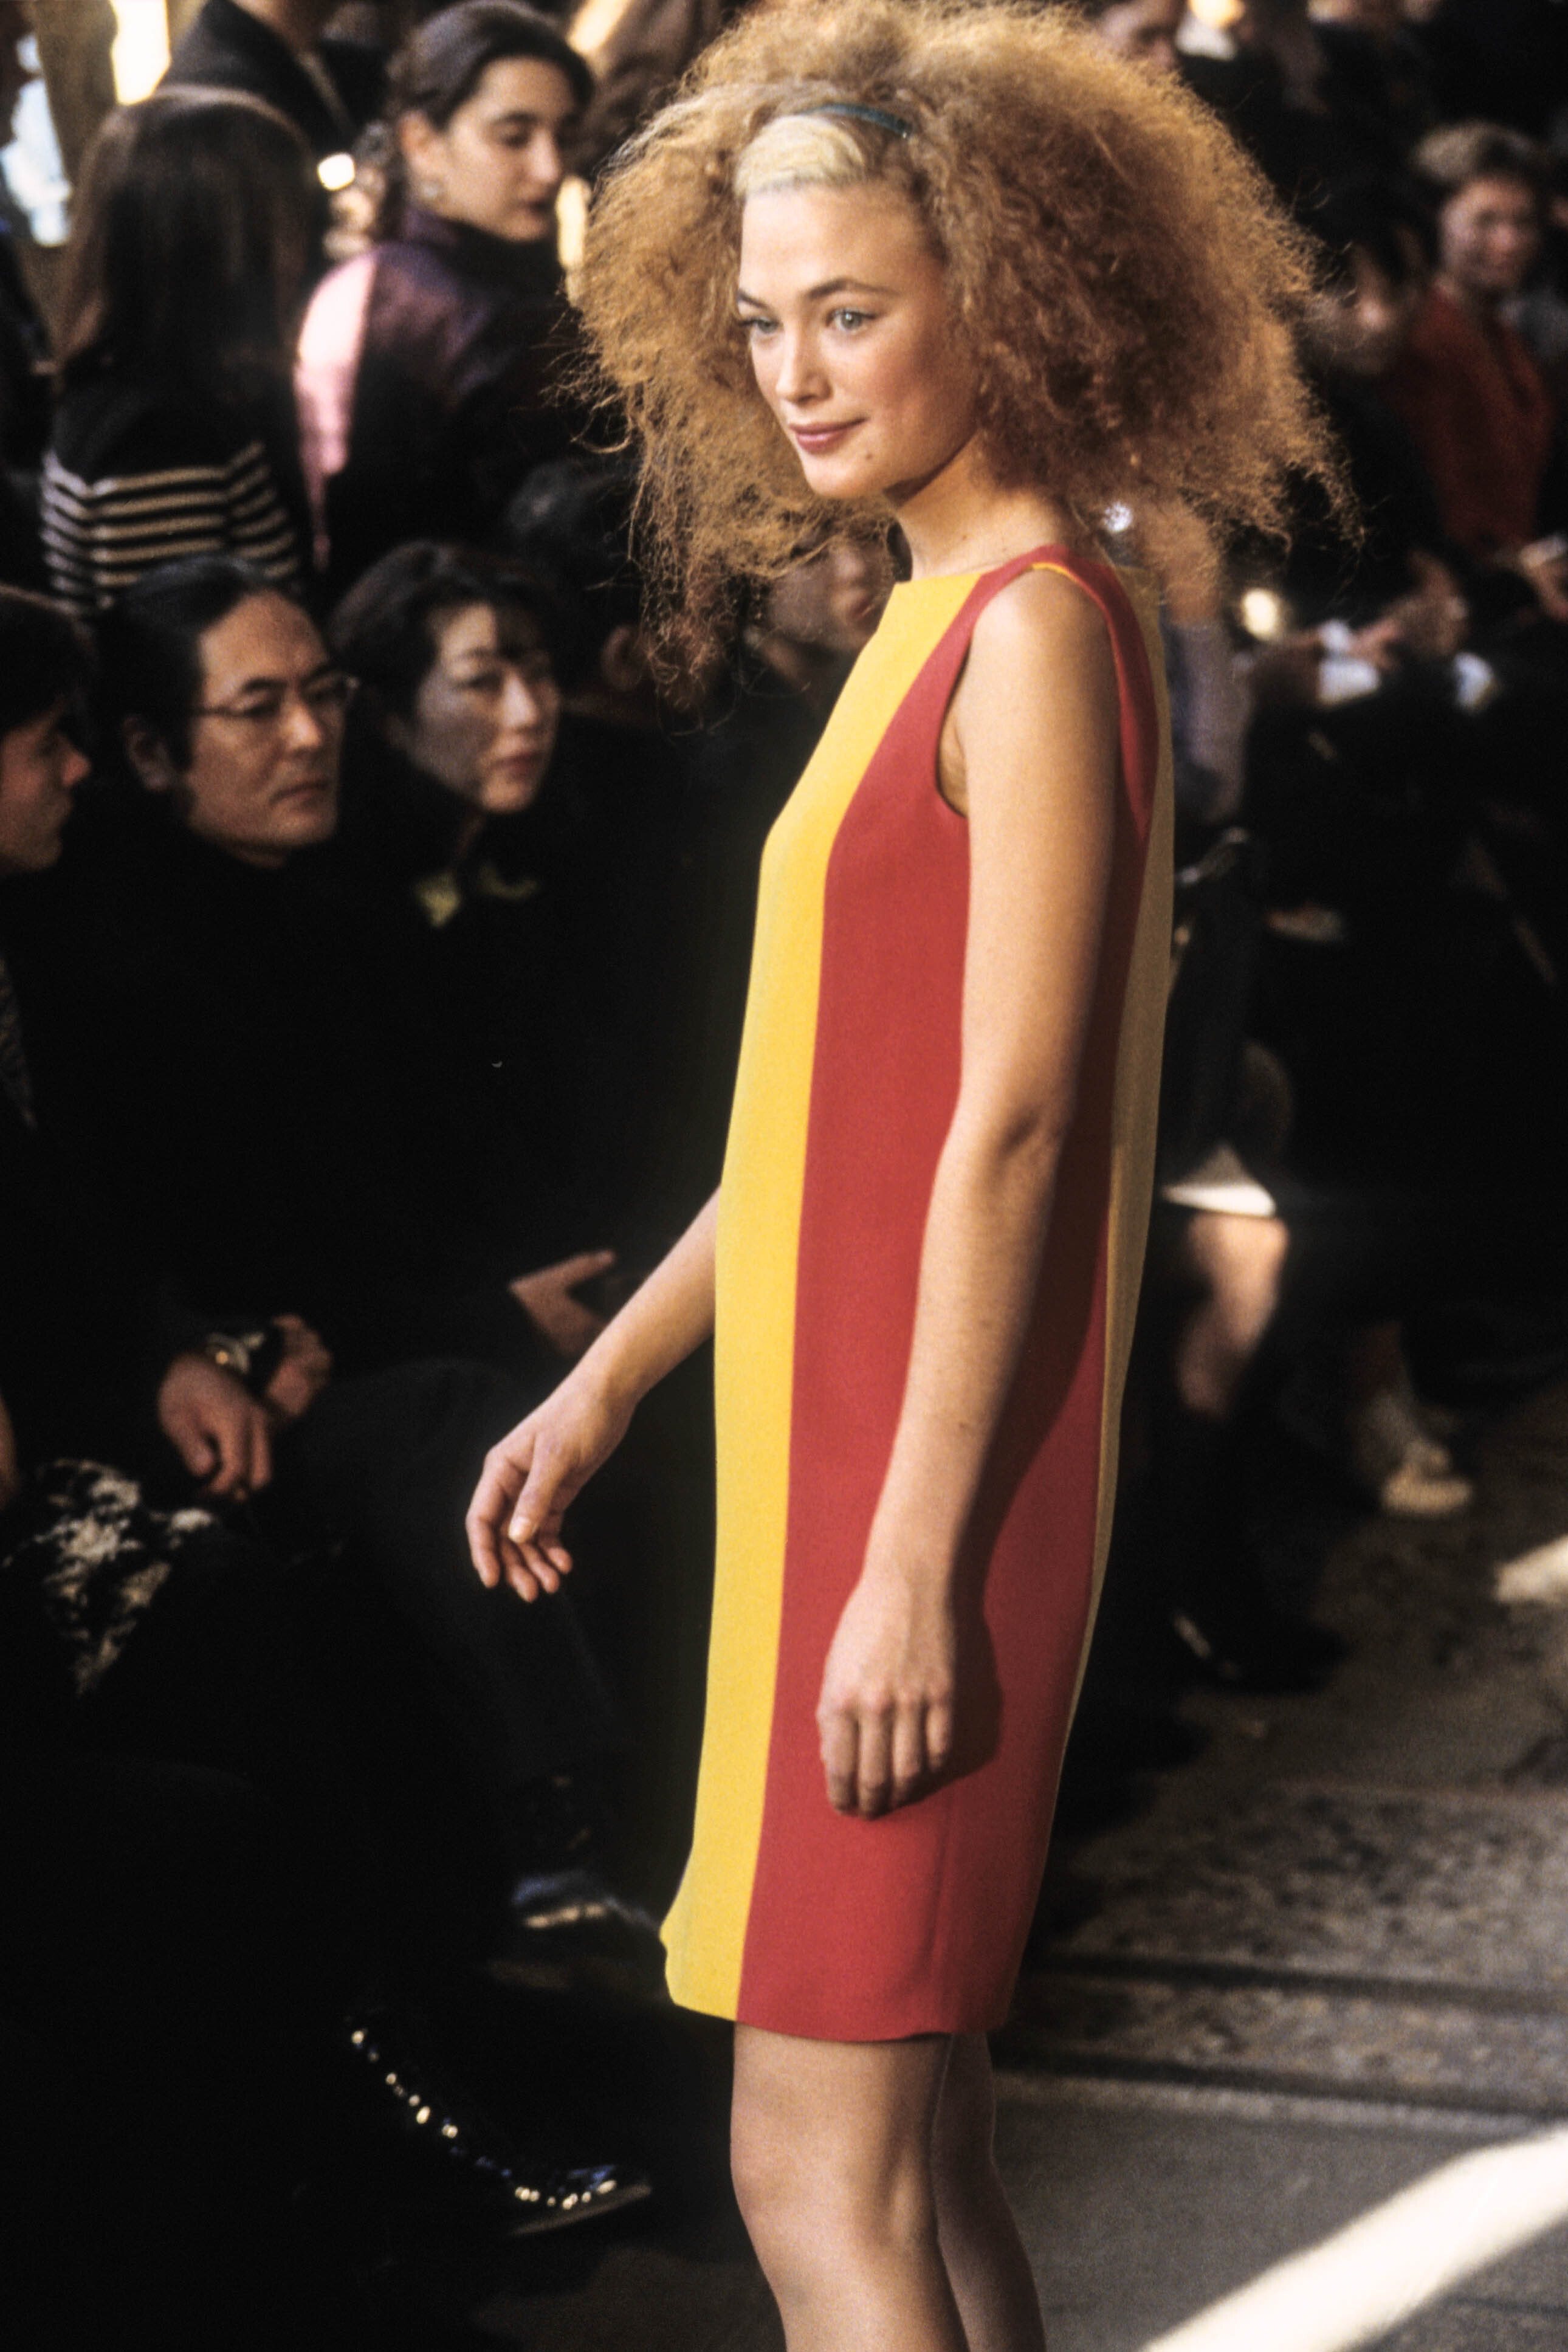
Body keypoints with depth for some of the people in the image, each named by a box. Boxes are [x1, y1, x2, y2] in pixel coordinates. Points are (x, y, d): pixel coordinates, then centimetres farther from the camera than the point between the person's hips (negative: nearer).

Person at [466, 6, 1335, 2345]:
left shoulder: (1038, 632, -14)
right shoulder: (941, 621, 14)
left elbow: (1009, 1125, -19)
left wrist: (915, 1560, -20)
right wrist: (610, 1380, 21)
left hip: (928, 1487, -10)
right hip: (840, 1451, 10)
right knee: (911, 2150, 15)